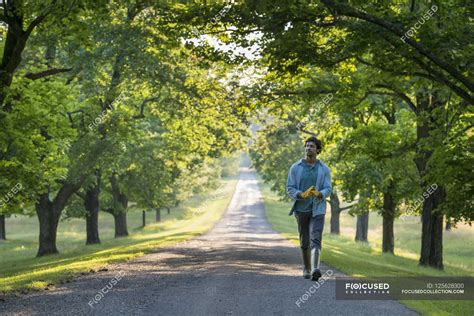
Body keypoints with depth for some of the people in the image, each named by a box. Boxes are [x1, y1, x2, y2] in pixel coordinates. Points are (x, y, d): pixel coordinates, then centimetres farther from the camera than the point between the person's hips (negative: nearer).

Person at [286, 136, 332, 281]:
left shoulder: (324, 169, -1)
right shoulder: (296, 167, -1)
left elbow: (328, 189, -4)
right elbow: (290, 189, -3)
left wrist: (319, 194, -27)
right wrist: (302, 195, -22)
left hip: (317, 209, -1)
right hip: (301, 209, 1)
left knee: (316, 239, -17)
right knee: (304, 242, 10)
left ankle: (315, 270, -30)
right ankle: (307, 269, 27)